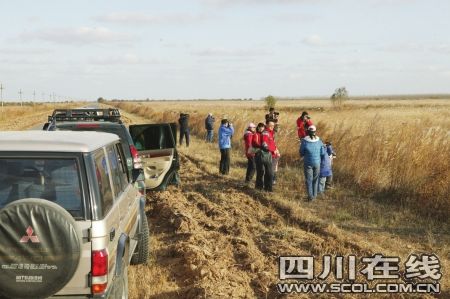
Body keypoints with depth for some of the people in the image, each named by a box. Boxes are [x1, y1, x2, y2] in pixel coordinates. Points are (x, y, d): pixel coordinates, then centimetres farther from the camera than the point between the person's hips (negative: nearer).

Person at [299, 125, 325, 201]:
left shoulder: (304, 141, -18)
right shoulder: (319, 141, -11)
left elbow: (301, 153, -8)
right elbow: (322, 153, -3)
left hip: (308, 163, -2)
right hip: (317, 163, 2)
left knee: (308, 180, 9)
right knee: (315, 179, 18)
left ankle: (310, 196, 10)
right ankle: (315, 194, 27)